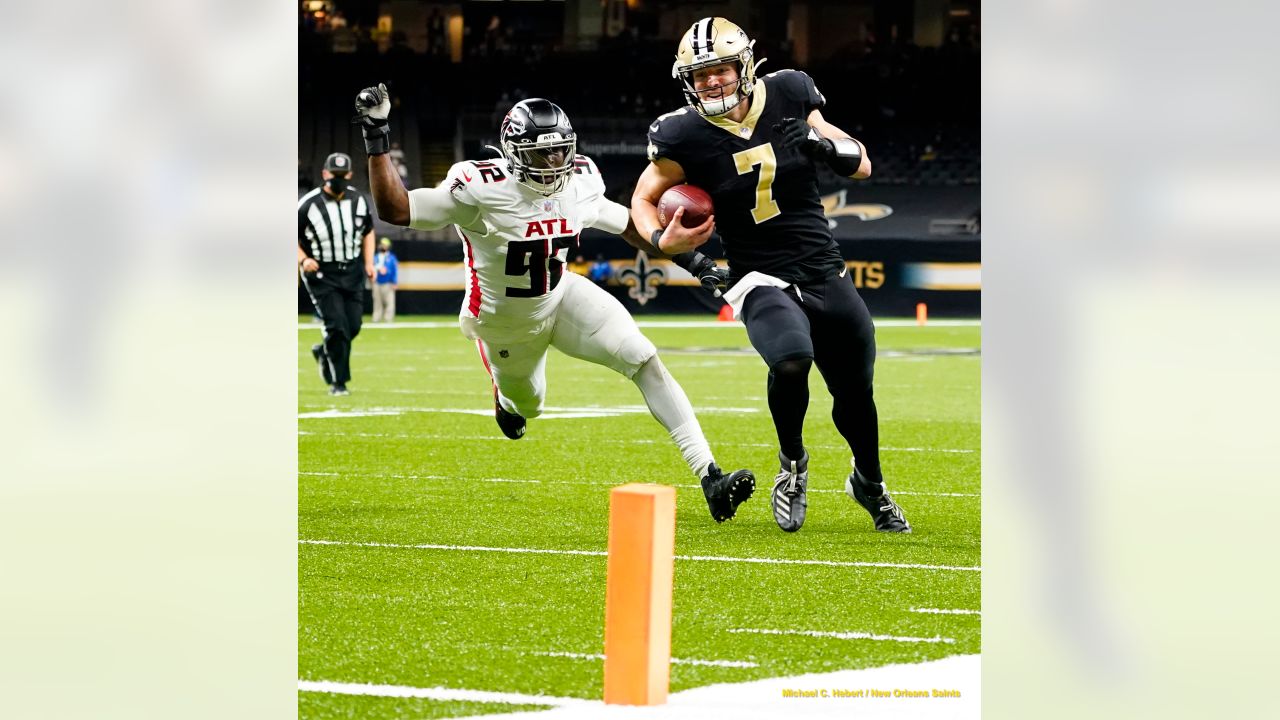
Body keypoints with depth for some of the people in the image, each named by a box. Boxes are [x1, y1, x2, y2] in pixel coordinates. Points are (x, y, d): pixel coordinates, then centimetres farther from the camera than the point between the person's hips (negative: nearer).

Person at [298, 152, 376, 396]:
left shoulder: (358, 201, 2)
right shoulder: (308, 204, -12)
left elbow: (368, 232, 17)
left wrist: (368, 263, 5)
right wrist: (303, 259, -22)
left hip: (352, 273, 5)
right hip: (321, 273, -5)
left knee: (353, 327, 3)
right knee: (337, 326, -13)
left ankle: (324, 352, 34)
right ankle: (338, 382, -1)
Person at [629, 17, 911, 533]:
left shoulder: (788, 98, -3)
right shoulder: (687, 137, -10)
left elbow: (862, 166, 5)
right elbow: (643, 200, 6)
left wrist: (826, 145, -16)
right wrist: (664, 242, -14)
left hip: (824, 273, 3)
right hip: (762, 279, -3)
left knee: (855, 391, 11)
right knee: (791, 359, -33)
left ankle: (869, 484, 44)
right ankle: (792, 463, -3)